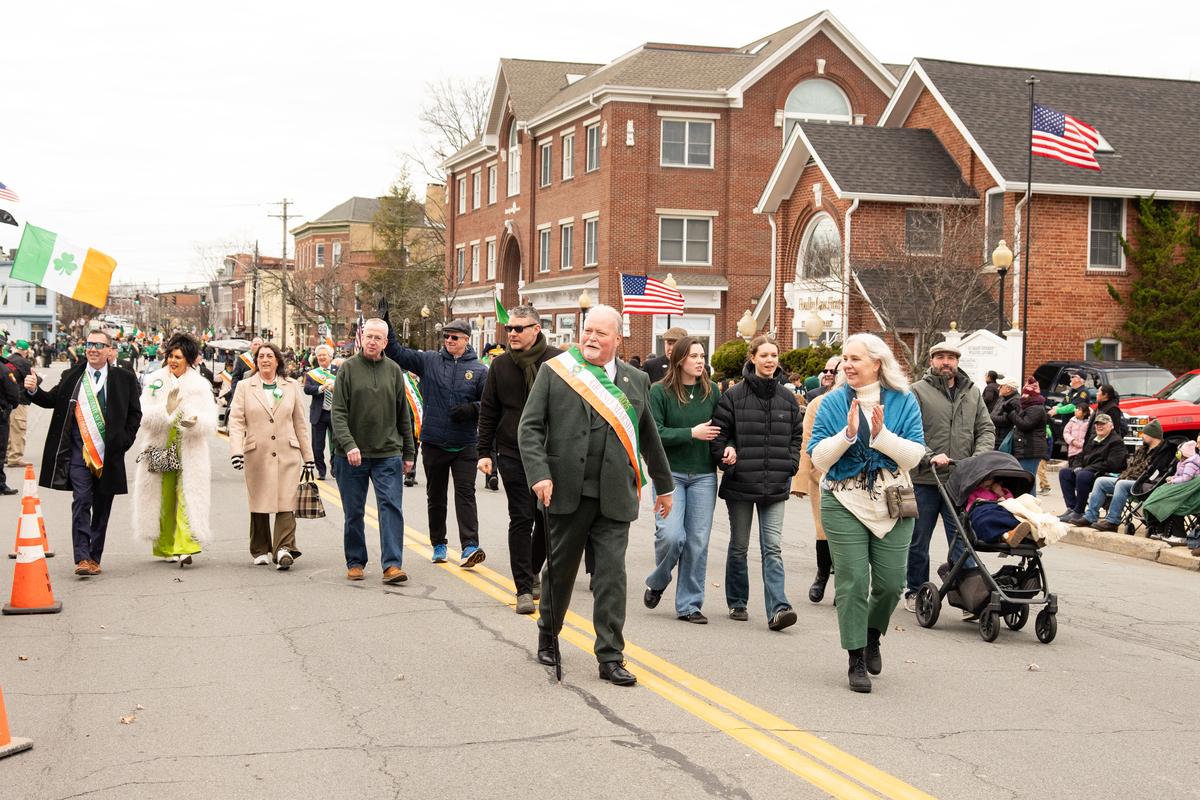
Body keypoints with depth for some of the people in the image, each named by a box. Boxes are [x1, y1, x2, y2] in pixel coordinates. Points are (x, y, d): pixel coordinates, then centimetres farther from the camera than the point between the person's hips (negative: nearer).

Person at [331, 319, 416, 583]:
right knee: (354, 512, 8)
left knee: (391, 507, -8)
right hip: (351, 455, -1)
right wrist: (348, 444, -21)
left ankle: (392, 565, -8)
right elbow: (338, 413, -8)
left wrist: (408, 452, 11)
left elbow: (403, 415, 13)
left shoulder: (394, 371, 8)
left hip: (388, 454, 1)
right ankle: (355, 562, 20)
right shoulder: (348, 368, -1)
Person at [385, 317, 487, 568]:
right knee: (435, 495, 12)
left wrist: (472, 408, -16)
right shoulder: (429, 361, 4)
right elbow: (396, 352, 1)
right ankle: (438, 545, 23)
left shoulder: (478, 370, 1)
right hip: (433, 442, 2)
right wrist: (387, 325, -10)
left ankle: (470, 546, -15)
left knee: (465, 492, -9)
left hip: (465, 444, -2)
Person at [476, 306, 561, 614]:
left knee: (548, 518, 9)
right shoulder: (500, 365, 5)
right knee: (521, 519, -3)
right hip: (513, 455, 0)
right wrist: (484, 452, 3)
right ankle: (524, 588, 1)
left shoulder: (558, 361, -2)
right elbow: (488, 412, 9)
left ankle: (532, 572, 31)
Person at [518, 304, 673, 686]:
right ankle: (547, 636, 34)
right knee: (560, 569, 12)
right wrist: (539, 474, -13)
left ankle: (610, 658, 2)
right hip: (567, 493, -1)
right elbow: (530, 427, 0)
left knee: (612, 574, -3)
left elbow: (648, 437, 20)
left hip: (614, 497, 1)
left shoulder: (636, 381, 12)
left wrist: (664, 485, 24)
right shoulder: (554, 371, 3)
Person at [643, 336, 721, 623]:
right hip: (670, 473, -3)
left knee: (698, 542, 2)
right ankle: (657, 583, 15)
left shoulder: (711, 391, 7)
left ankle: (689, 605, 13)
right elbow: (653, 433, -12)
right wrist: (692, 433, -16)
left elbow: (721, 428, 15)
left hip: (703, 476, 4)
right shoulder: (659, 391, -4)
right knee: (671, 534, -15)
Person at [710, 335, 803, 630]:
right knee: (739, 547, 11)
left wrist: (790, 465, 3)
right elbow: (718, 432, 1)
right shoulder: (734, 396, -3)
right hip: (740, 483, -1)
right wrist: (726, 455, -16)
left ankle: (777, 608, -13)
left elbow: (796, 435, 15)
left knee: (772, 547, -7)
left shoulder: (787, 398, 7)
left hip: (775, 485, 1)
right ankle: (737, 603, 25)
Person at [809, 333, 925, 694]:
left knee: (890, 583, 4)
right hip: (844, 503, -1)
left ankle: (872, 635, 34)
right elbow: (818, 457, -5)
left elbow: (914, 455, -8)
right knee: (852, 582, -3)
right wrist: (848, 433, -19)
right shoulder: (834, 403, 0)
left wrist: (881, 434, -21)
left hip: (892, 504, 1)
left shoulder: (903, 401, 0)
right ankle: (856, 660, 7)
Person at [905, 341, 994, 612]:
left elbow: (986, 429, 14)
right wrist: (929, 456, -22)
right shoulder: (917, 391, 0)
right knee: (918, 541, 8)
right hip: (924, 479, -2)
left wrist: (979, 456, -4)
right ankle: (915, 592, 21)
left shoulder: (972, 392, 15)